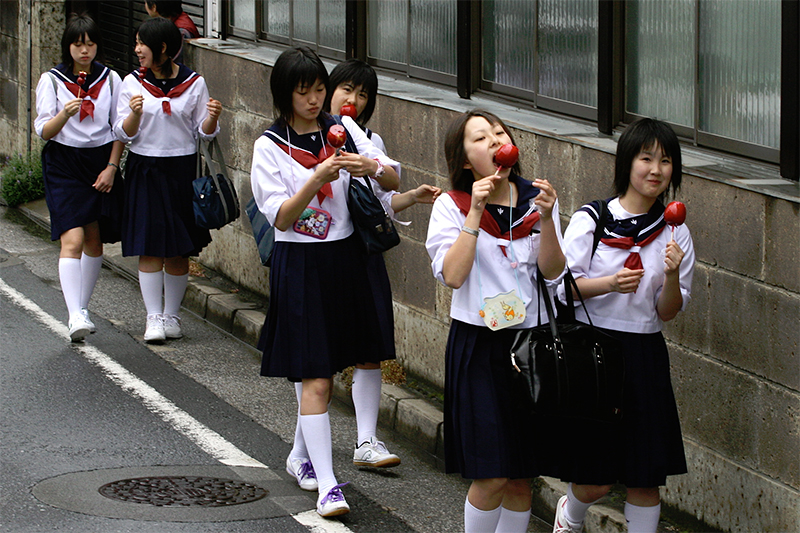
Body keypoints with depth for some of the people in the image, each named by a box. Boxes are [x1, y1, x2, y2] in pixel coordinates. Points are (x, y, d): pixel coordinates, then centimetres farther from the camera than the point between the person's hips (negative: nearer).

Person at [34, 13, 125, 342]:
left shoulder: (110, 79, 5)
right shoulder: (52, 80, -2)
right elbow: (44, 131, -6)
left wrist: (111, 167, -1)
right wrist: (65, 113, -25)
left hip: (101, 162, 3)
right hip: (64, 164, -3)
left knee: (94, 240, 9)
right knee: (72, 239, -15)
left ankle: (82, 308, 24)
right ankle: (76, 317, -23)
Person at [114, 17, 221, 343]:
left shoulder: (193, 83, 0)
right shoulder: (132, 83, 2)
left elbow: (203, 133, 4)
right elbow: (123, 133, 0)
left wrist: (212, 118, -17)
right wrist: (135, 114, -19)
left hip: (182, 170, 0)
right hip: (145, 172, 0)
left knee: (179, 251, 5)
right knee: (150, 249, -3)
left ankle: (172, 315, 16)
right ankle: (154, 318, 1)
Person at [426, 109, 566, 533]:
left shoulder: (536, 200, 5)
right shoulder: (451, 207, -3)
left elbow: (553, 274, -2)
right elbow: (452, 275, -16)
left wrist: (546, 220, -16)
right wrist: (476, 213, -19)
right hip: (478, 345, -3)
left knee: (521, 479, 8)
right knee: (492, 476, -9)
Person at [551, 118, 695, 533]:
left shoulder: (674, 234, 5)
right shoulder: (590, 220, -4)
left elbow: (668, 312, 4)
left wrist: (672, 276, -16)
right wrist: (609, 284, -18)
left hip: (644, 355, 3)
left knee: (645, 479, 1)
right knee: (595, 481, 2)